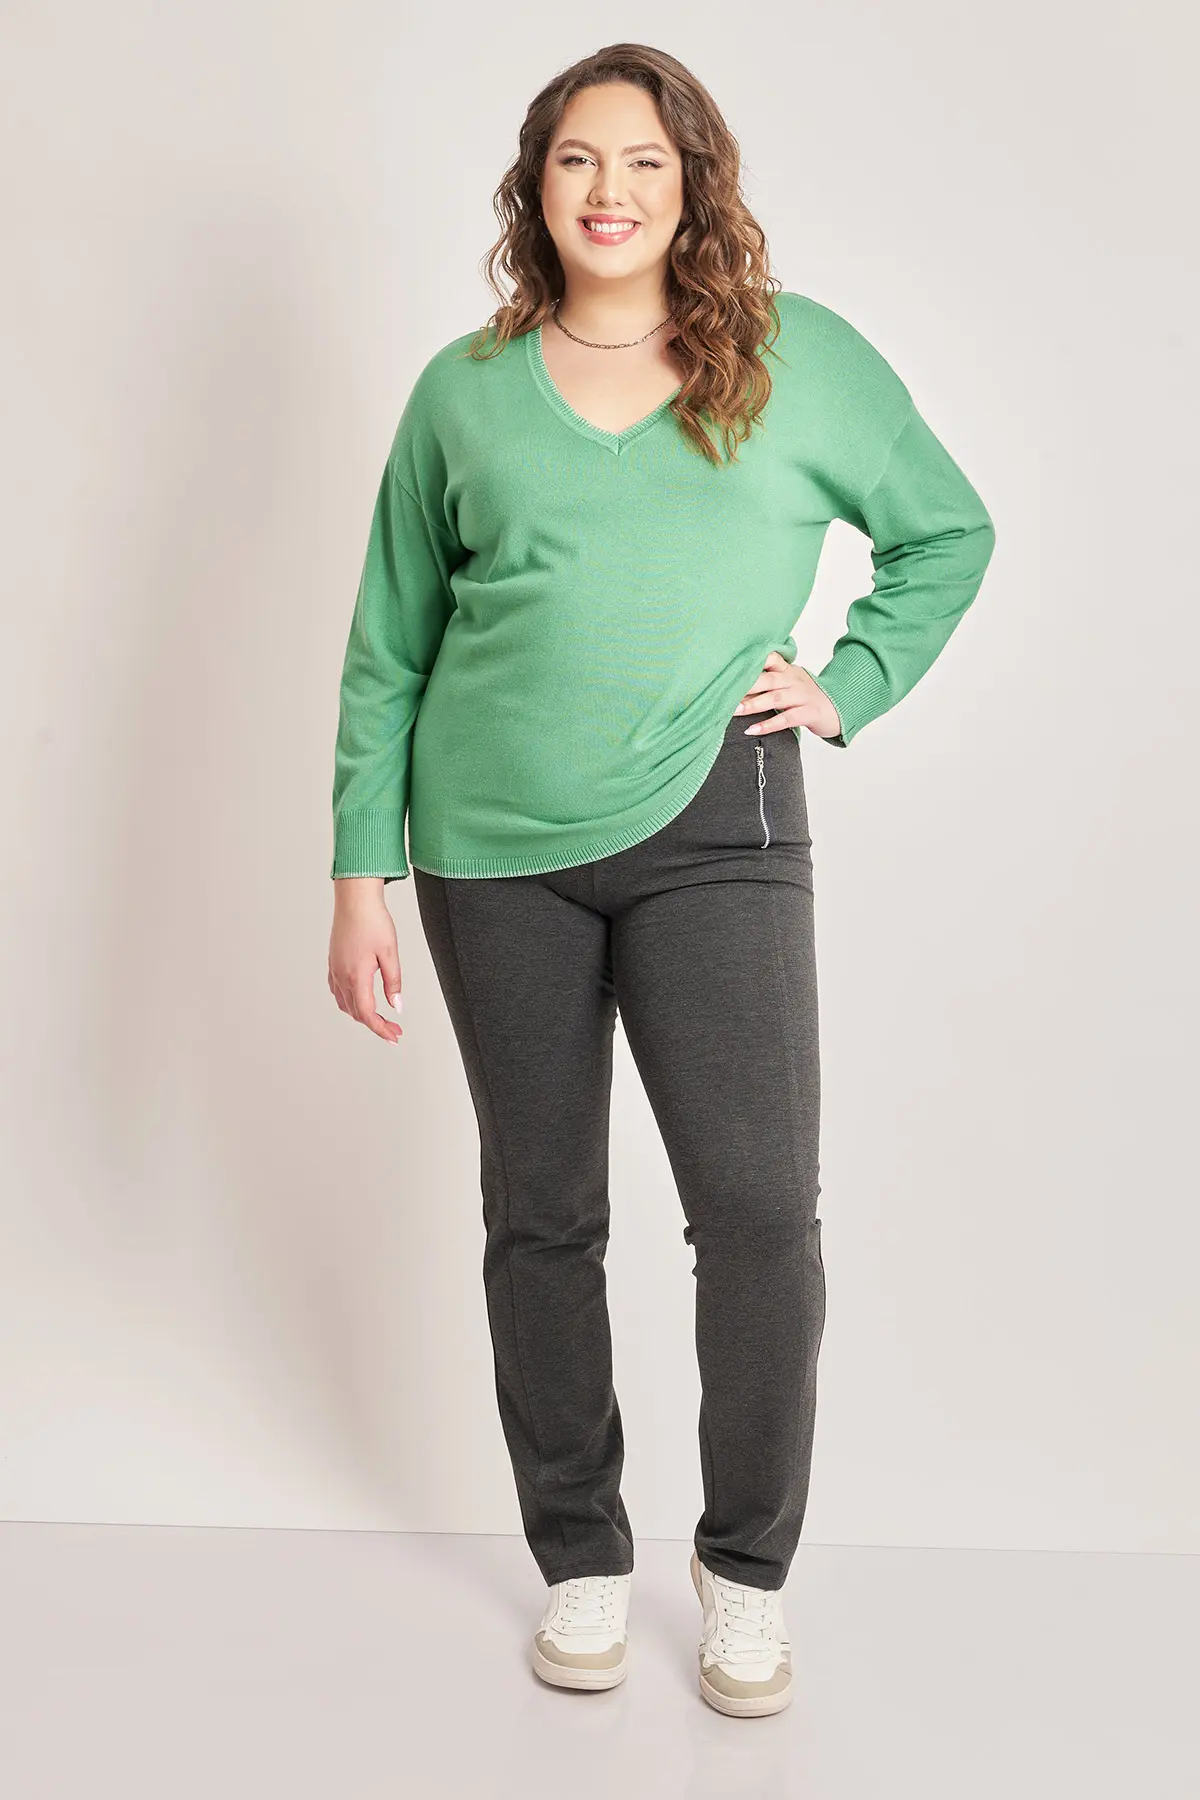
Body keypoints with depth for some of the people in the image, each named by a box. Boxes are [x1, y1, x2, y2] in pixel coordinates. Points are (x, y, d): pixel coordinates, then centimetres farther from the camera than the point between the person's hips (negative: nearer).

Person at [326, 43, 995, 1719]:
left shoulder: (802, 356, 6)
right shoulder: (463, 391, 8)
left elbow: (948, 532, 17)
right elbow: (388, 650, 9)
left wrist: (848, 683, 3)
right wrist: (360, 878, 4)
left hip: (712, 825, -1)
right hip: (494, 849, 2)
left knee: (761, 1206, -9)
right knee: (540, 1212, 9)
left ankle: (748, 1569, 14)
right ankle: (581, 1559, 27)